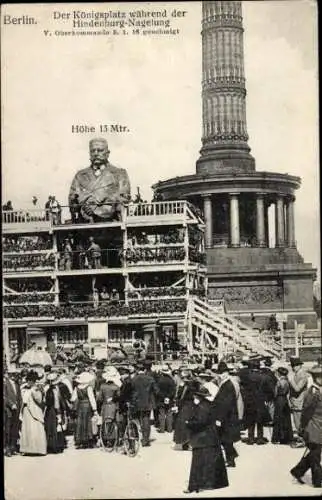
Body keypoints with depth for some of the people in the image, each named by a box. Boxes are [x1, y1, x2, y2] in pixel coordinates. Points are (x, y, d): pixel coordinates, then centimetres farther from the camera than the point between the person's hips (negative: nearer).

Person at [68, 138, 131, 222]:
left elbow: (124, 198, 4)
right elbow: (72, 199, 13)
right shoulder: (80, 175, 22)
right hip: (86, 224, 2)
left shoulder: (119, 173, 16)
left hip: (111, 222, -2)